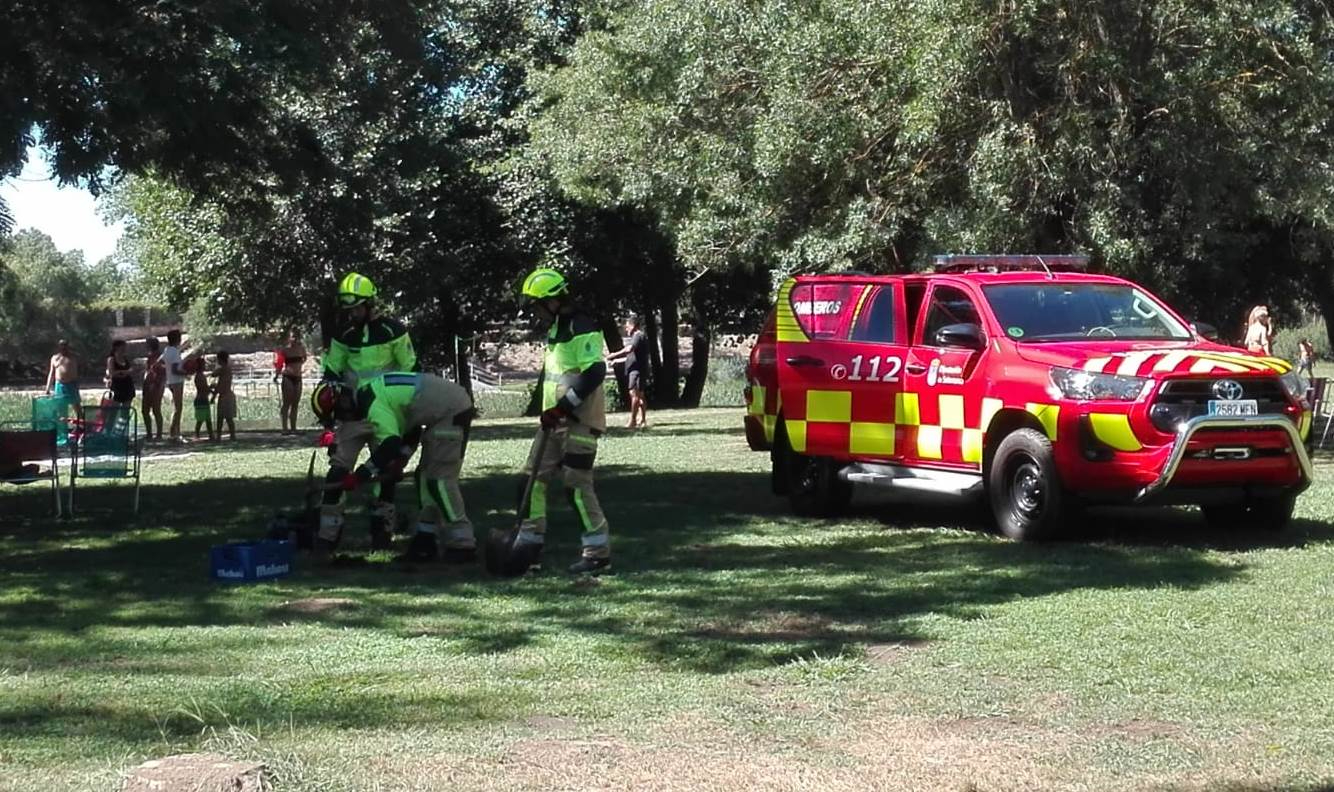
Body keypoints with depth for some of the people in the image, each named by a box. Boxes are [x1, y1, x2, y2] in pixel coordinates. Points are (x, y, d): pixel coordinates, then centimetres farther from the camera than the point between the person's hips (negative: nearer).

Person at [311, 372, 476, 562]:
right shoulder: (372, 391, 14)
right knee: (426, 473, 14)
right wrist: (401, 459, 12)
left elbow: (390, 445, -27)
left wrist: (359, 476, -21)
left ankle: (463, 544, -7)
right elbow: (410, 424, 21)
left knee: (439, 478, -10)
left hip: (452, 409, -11)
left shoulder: (372, 403, -18)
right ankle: (425, 540, 19)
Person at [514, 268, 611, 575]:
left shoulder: (582, 329, -14)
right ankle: (529, 542, 17)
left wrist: (562, 407, -23)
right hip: (556, 420, 10)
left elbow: (594, 373, -23)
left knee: (577, 483, -10)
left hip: (579, 420, -10)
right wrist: (549, 410, 18)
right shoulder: (556, 328, 17)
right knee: (534, 477, 9)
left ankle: (598, 552, -4)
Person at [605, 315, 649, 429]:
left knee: (634, 394, -14)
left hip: (636, 369, -11)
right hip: (635, 369, 11)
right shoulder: (637, 337, 22)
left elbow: (629, 349, -27)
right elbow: (631, 354, 29)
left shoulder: (639, 336, -12)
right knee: (639, 395, 13)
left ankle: (632, 421, -18)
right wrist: (616, 359, 24)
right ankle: (643, 419, 16)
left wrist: (614, 355, -21)